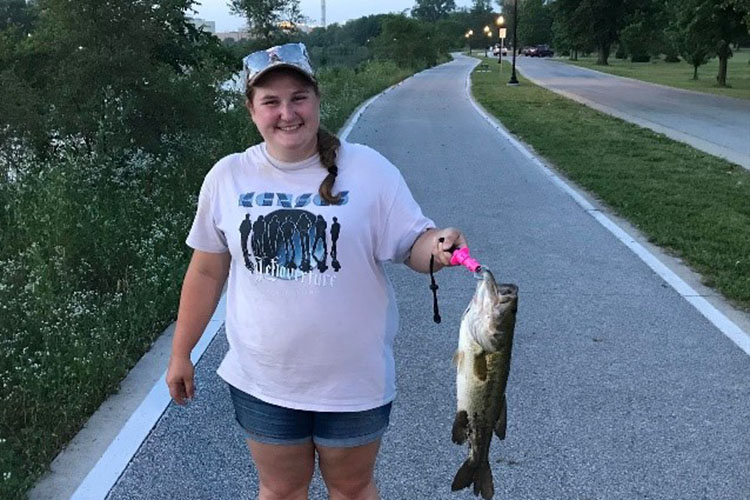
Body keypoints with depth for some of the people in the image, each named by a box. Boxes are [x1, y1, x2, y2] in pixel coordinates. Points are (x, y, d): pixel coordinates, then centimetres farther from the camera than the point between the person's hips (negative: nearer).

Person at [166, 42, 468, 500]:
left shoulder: (368, 169, -11)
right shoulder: (228, 176, -4)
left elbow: (412, 244, -8)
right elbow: (207, 271, 3)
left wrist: (436, 246, -32)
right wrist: (181, 354, 8)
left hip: (354, 380, -1)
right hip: (262, 381, 2)